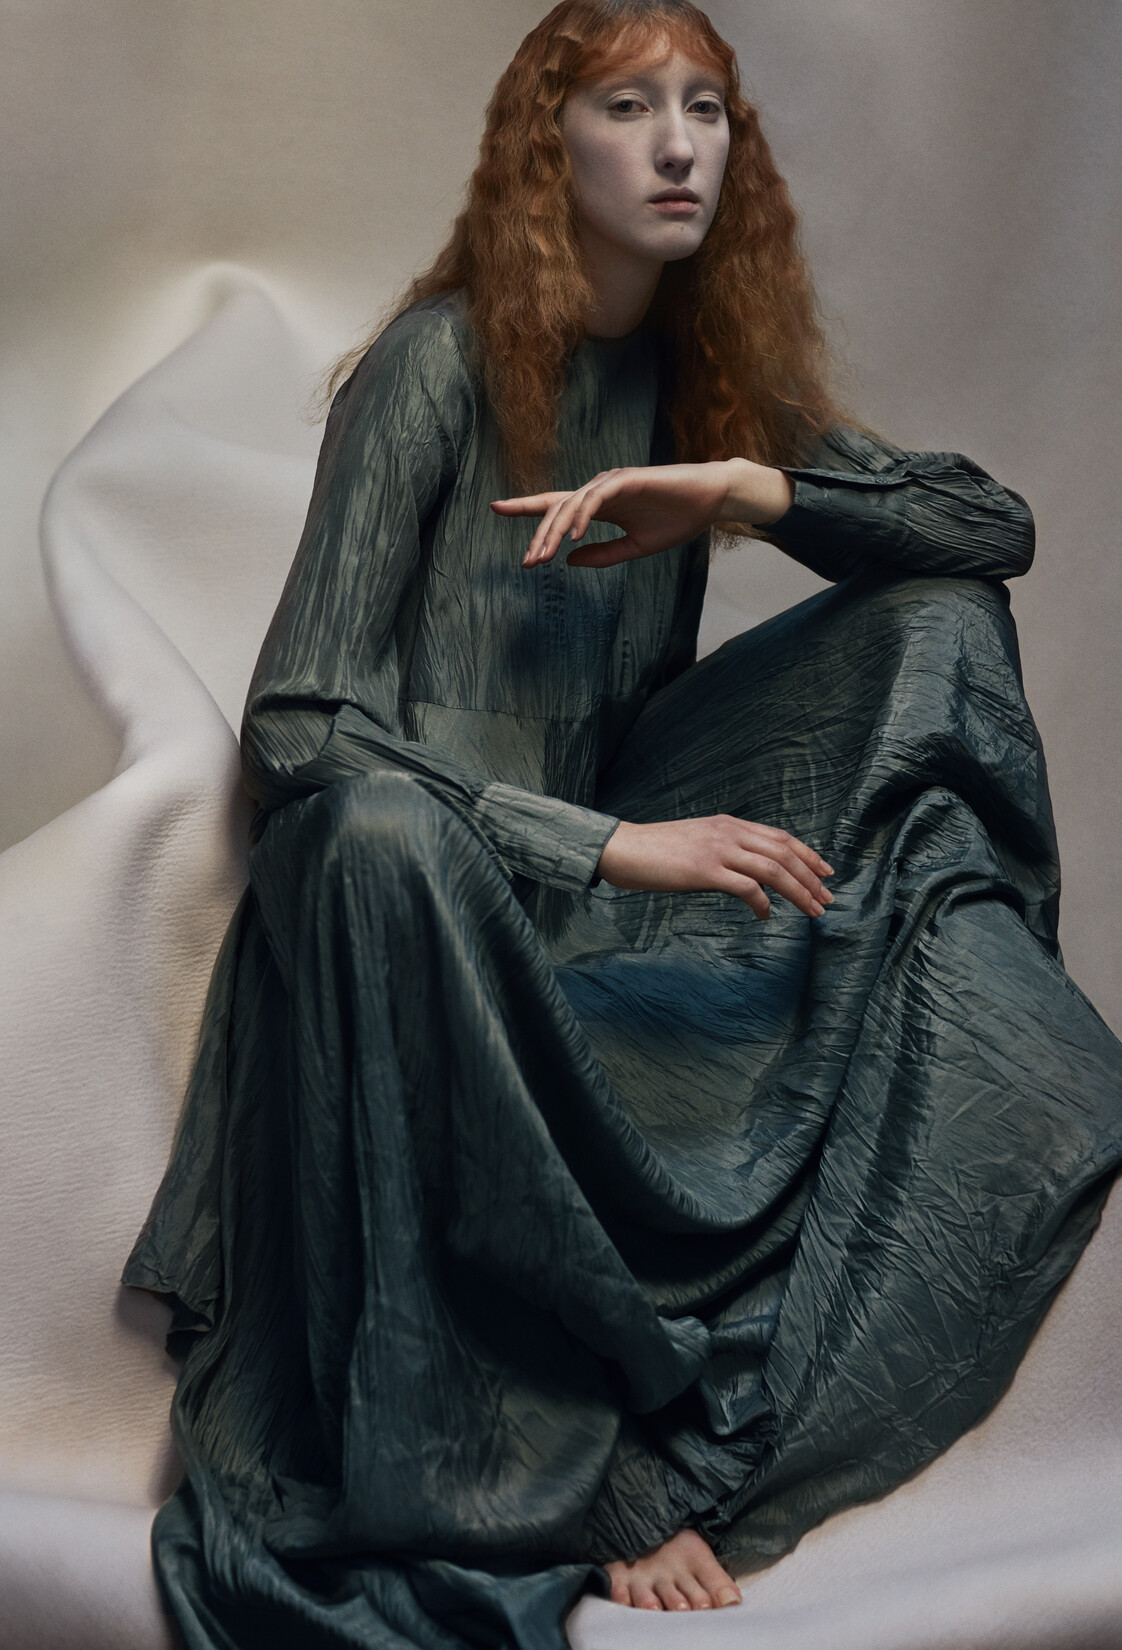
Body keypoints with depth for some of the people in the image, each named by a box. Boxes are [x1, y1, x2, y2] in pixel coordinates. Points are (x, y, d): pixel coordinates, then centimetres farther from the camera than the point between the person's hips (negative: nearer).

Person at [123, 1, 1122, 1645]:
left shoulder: (706, 368, 9)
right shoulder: (439, 360, -9)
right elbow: (296, 725, -17)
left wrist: (754, 489, -14)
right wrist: (611, 846, -25)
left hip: (622, 849, 6)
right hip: (418, 883, -6)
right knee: (378, 830, -40)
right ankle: (605, 1477, -29)